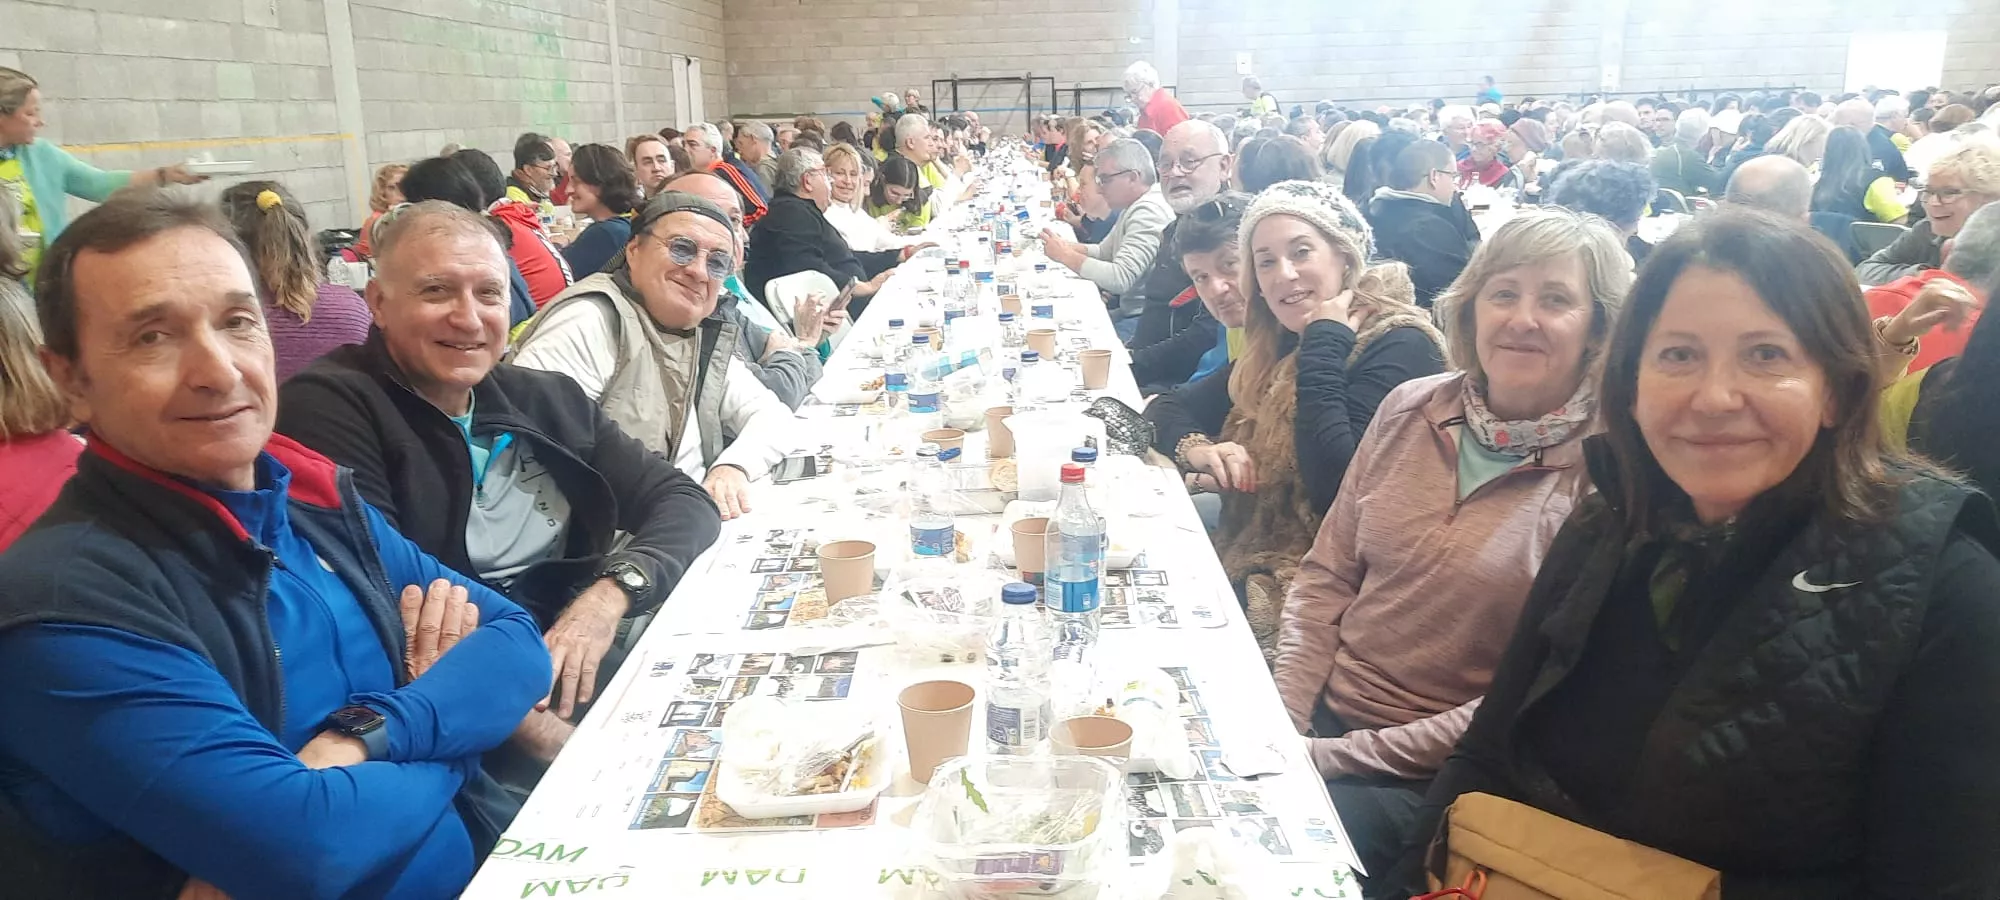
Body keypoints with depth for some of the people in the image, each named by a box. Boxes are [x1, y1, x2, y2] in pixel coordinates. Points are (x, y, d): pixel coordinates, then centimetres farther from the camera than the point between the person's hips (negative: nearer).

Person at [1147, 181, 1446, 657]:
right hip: (1247, 561, 7)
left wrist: (1325, 345, -18)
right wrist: (1196, 448, -10)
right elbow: (1166, 409, 13)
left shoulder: (1398, 348, -13)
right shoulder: (1277, 346, 10)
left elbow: (1339, 487, -25)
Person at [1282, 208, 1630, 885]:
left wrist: (1339, 754, -15)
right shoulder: (1410, 410, 3)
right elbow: (1326, 576, 7)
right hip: (1321, 716, 5)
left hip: (1434, 778, -4)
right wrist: (1282, 724, -6)